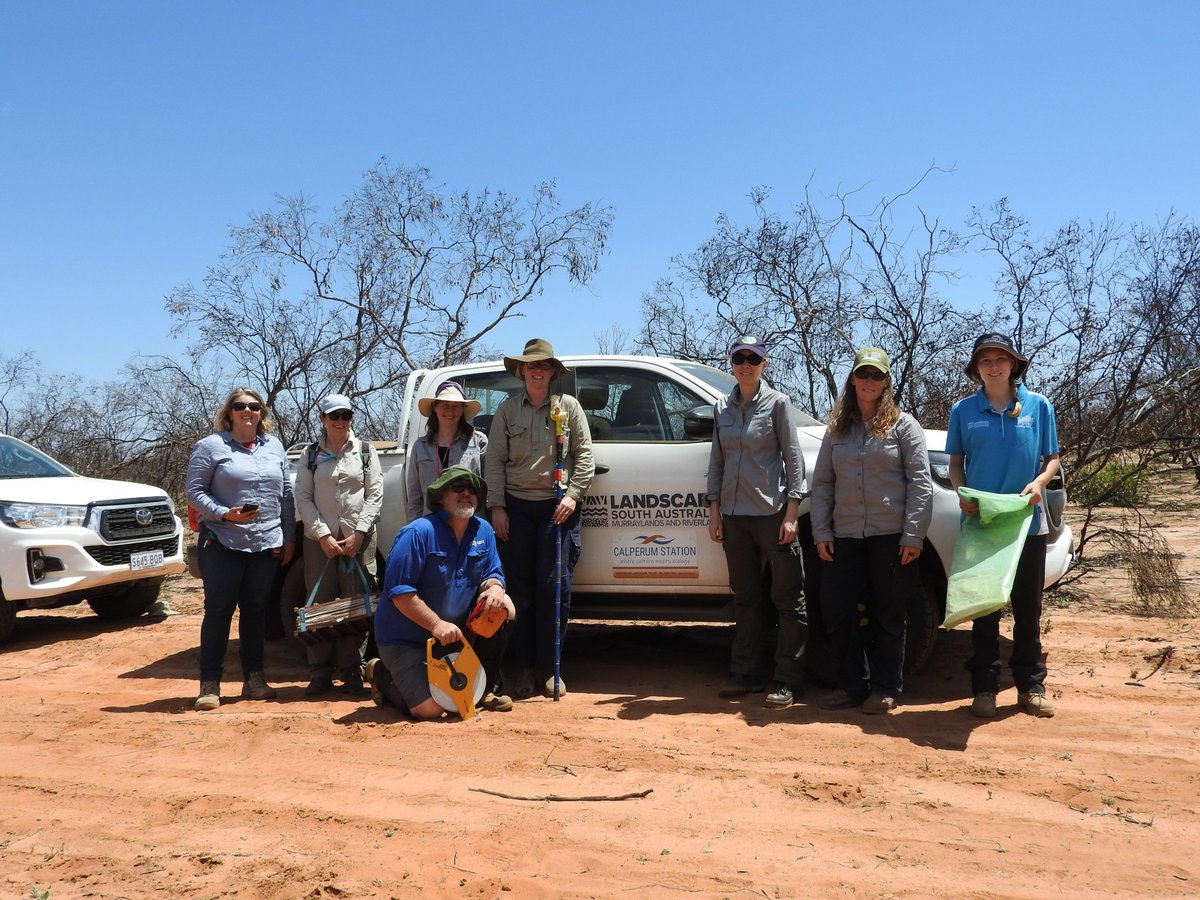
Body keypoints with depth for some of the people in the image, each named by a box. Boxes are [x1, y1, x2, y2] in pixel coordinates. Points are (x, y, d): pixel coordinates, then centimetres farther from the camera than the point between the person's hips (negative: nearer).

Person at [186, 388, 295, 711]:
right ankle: (210, 684, 5)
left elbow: (286, 494, 14)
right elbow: (194, 490, -4)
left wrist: (288, 537, 10)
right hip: (223, 544, -4)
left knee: (256, 611, 10)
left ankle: (254, 677, 19)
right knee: (218, 611, -1)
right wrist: (224, 514, -19)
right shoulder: (211, 446, -1)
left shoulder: (274, 446, 12)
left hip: (267, 545, 4)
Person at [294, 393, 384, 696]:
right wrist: (323, 535, -9)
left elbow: (375, 494, 2)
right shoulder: (311, 455, 8)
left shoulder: (365, 452, 7)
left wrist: (358, 533, -9)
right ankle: (320, 674, 9)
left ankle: (352, 672, 7)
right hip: (319, 539, 1)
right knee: (320, 604, 1)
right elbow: (303, 497, 3)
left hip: (358, 538, 0)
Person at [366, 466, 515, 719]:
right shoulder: (419, 532, -19)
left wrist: (494, 588, -19)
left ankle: (486, 689, 6)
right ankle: (382, 674, 13)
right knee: (430, 708, -20)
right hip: (405, 638, -6)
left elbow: (492, 574, 6)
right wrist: (437, 624, -28)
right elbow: (399, 592, -22)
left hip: (454, 630, 6)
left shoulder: (483, 531, 1)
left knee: (502, 609, -11)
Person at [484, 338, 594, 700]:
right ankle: (525, 668, 12)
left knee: (555, 587, -3)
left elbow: (584, 455, 3)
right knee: (520, 588, 3)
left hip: (558, 506, -1)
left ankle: (549, 668, 8)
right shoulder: (507, 410, 8)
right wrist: (497, 506, -2)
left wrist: (573, 494, -9)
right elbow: (494, 461, 6)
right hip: (516, 506, 1)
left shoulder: (568, 406, 6)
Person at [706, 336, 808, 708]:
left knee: (788, 599, -1)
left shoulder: (777, 403, -1)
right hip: (734, 515, 5)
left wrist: (791, 513, -10)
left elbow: (793, 458, -4)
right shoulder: (723, 408, 12)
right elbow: (717, 461, 14)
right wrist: (714, 510, 8)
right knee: (745, 597, 11)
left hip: (772, 512, -4)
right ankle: (744, 675, 18)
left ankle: (788, 681, 4)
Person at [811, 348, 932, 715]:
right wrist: (821, 532, 3)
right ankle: (852, 685, 19)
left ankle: (885, 689, 18)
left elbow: (920, 482, -5)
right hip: (845, 537, 4)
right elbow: (822, 482, 11)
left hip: (891, 537, -4)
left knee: (888, 616, 4)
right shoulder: (837, 429, 12)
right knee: (836, 611, 3)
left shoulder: (902, 424, 1)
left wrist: (913, 535, -12)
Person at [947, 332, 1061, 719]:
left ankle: (1031, 686, 19)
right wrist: (961, 493, -12)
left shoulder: (1038, 405, 2)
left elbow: (1052, 458, 6)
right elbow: (955, 462, 7)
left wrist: (1039, 482, -14)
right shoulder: (963, 410, 2)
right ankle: (984, 688, 14)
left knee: (1028, 608, 8)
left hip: (1028, 522, 0)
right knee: (984, 609, 6)